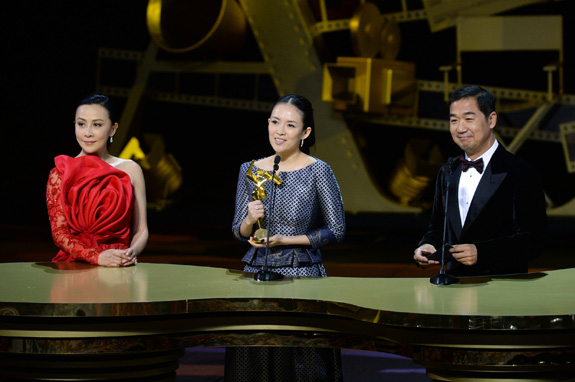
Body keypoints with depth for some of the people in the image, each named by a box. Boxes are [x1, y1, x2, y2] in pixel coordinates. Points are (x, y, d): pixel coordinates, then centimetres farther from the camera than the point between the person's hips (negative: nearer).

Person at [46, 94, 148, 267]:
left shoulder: (130, 170, 12)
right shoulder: (60, 174, 8)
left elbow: (141, 230, 11)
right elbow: (59, 233, 1)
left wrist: (132, 252, -11)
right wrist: (96, 256, -16)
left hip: (120, 267, 1)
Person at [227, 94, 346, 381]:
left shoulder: (318, 171, -6)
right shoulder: (250, 170, 6)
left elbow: (336, 230, -5)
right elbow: (238, 232, 10)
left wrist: (285, 240, -11)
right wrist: (249, 221, -12)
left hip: (302, 275, -3)